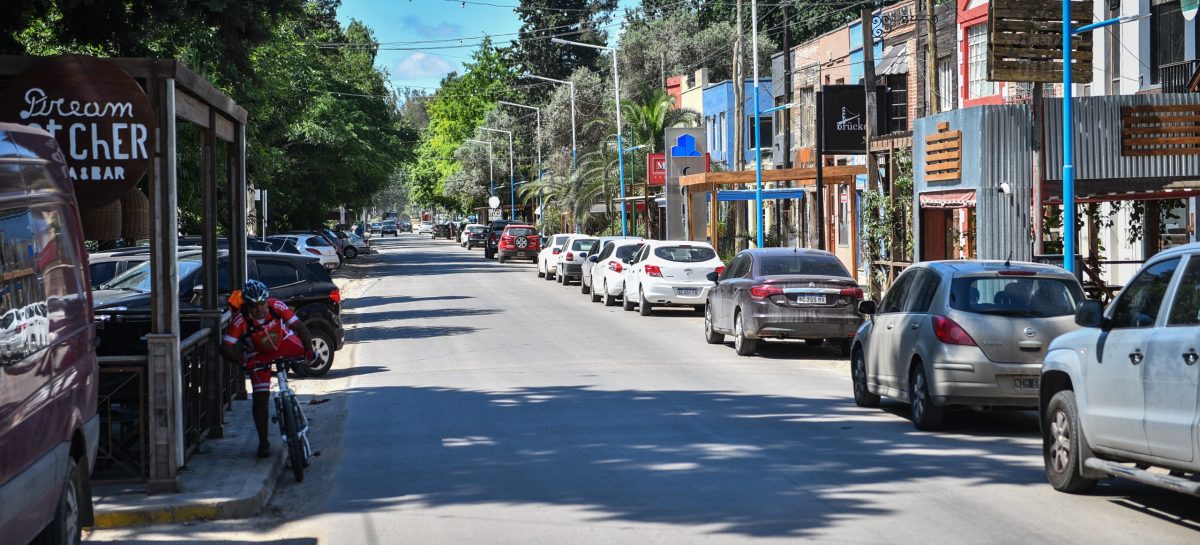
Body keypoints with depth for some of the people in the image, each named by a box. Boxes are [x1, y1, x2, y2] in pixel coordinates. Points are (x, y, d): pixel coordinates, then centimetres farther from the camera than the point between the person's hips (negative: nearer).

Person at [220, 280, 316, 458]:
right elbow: (226, 348, -33)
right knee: (261, 397, -9)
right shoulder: (240, 320, -32)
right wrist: (242, 362, -47)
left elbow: (300, 327, -25)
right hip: (259, 355, -3)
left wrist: (309, 350, -39)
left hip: (283, 342, 3)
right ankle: (263, 442, 4)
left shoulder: (277, 306, -28)